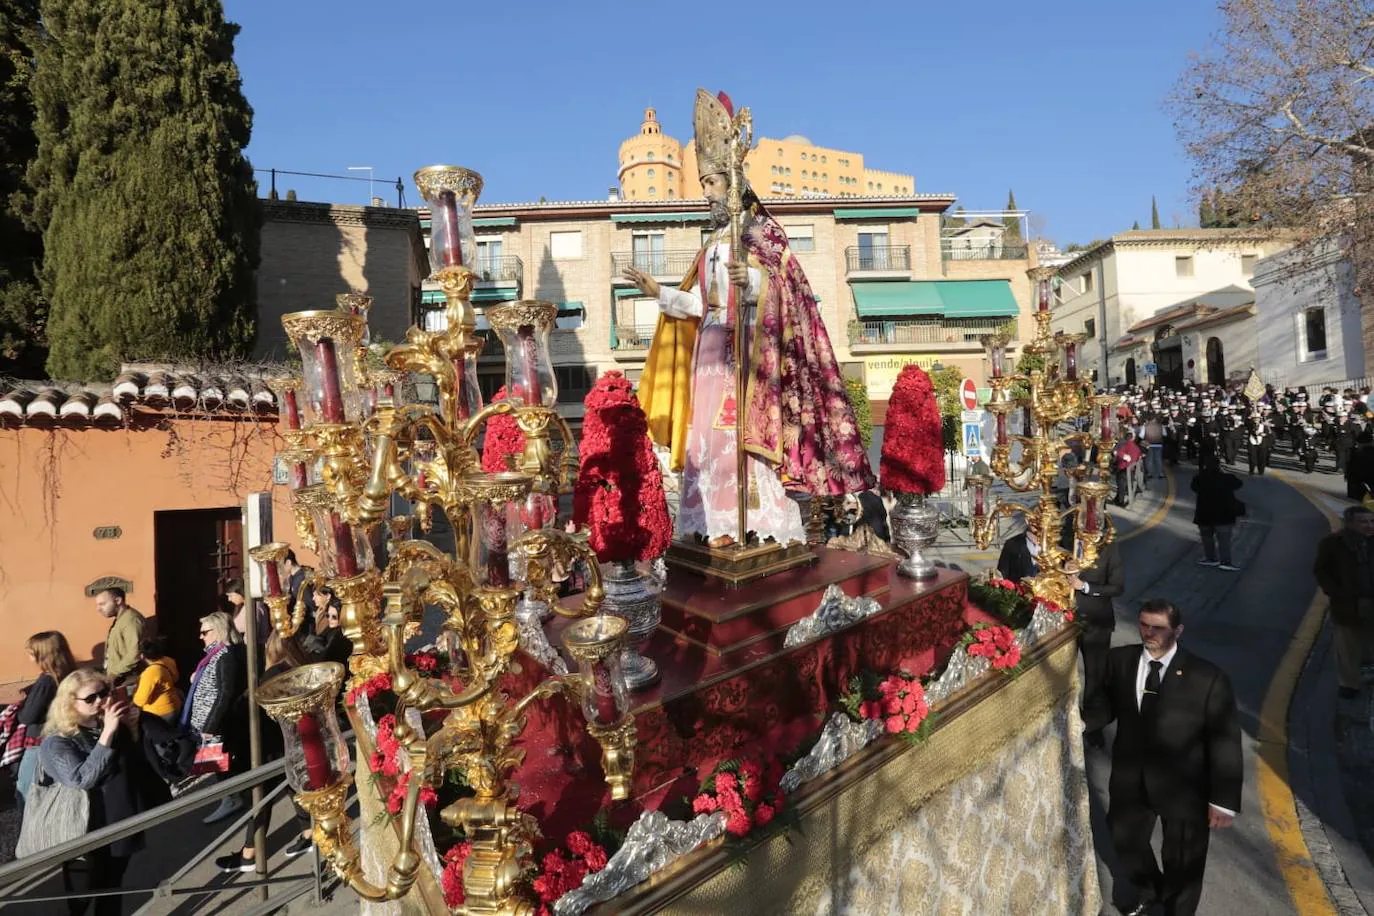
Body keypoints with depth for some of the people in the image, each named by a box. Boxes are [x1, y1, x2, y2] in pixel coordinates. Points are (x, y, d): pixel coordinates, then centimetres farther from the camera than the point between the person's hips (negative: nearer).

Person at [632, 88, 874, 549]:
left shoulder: (757, 231, 0)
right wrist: (659, 292, 15)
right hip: (713, 346, 7)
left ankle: (773, 526, -4)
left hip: (745, 347, -7)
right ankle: (720, 524, 7)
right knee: (710, 432, 2)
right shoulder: (715, 242, 21)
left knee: (743, 430, -11)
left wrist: (751, 280, -35)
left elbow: (772, 287, -15)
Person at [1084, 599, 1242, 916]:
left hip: (1183, 785, -3)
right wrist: (1079, 723, -20)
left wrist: (1223, 800, -13)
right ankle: (1149, 888, 57)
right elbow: (1105, 705, 0)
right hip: (1130, 778, 3)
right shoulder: (1119, 659, -11)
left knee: (1182, 861, 19)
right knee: (1125, 838, 24)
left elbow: (1225, 742, -15)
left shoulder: (1207, 678, -21)